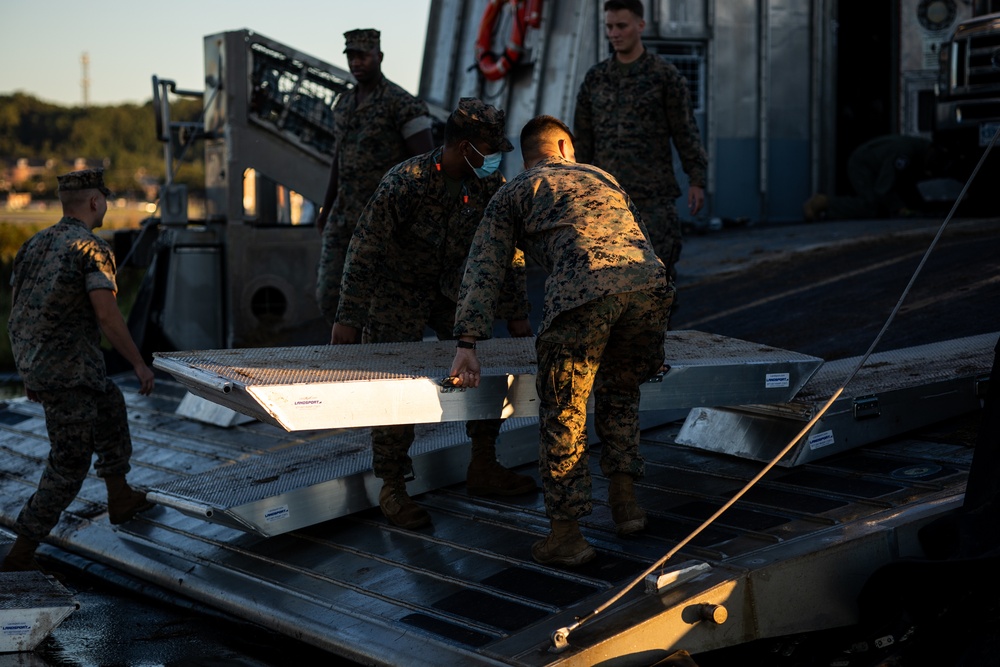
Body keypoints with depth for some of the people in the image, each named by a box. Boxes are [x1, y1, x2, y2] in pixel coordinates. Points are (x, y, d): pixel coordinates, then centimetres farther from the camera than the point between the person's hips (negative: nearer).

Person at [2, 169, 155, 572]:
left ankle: (120, 497, 36)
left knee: (110, 404, 29)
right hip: (67, 372, -9)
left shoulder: (34, 244, 11)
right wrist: (139, 364, -8)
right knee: (69, 466, 1)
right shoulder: (91, 249, -13)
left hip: (34, 366, 9)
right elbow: (107, 316, -19)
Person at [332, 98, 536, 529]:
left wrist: (516, 315, -2)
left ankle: (483, 469, 12)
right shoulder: (404, 182, -27)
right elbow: (365, 251, -24)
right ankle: (392, 489, -5)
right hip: (398, 291, -5)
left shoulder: (490, 185, -12)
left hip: (453, 290, 5)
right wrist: (348, 319, -26)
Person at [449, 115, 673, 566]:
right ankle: (624, 501, 26)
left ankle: (567, 534, 11)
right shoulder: (602, 178, 39)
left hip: (582, 289, -4)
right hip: (649, 282, 4)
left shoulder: (513, 194, 27)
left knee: (562, 413, 7)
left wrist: (467, 346, 13)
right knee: (619, 392, 27)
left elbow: (483, 271, 17)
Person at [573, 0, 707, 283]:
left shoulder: (666, 75, -2)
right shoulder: (595, 78, 9)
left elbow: (685, 131, -2)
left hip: (653, 193, -3)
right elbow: (583, 135, 11)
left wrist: (697, 181, -8)